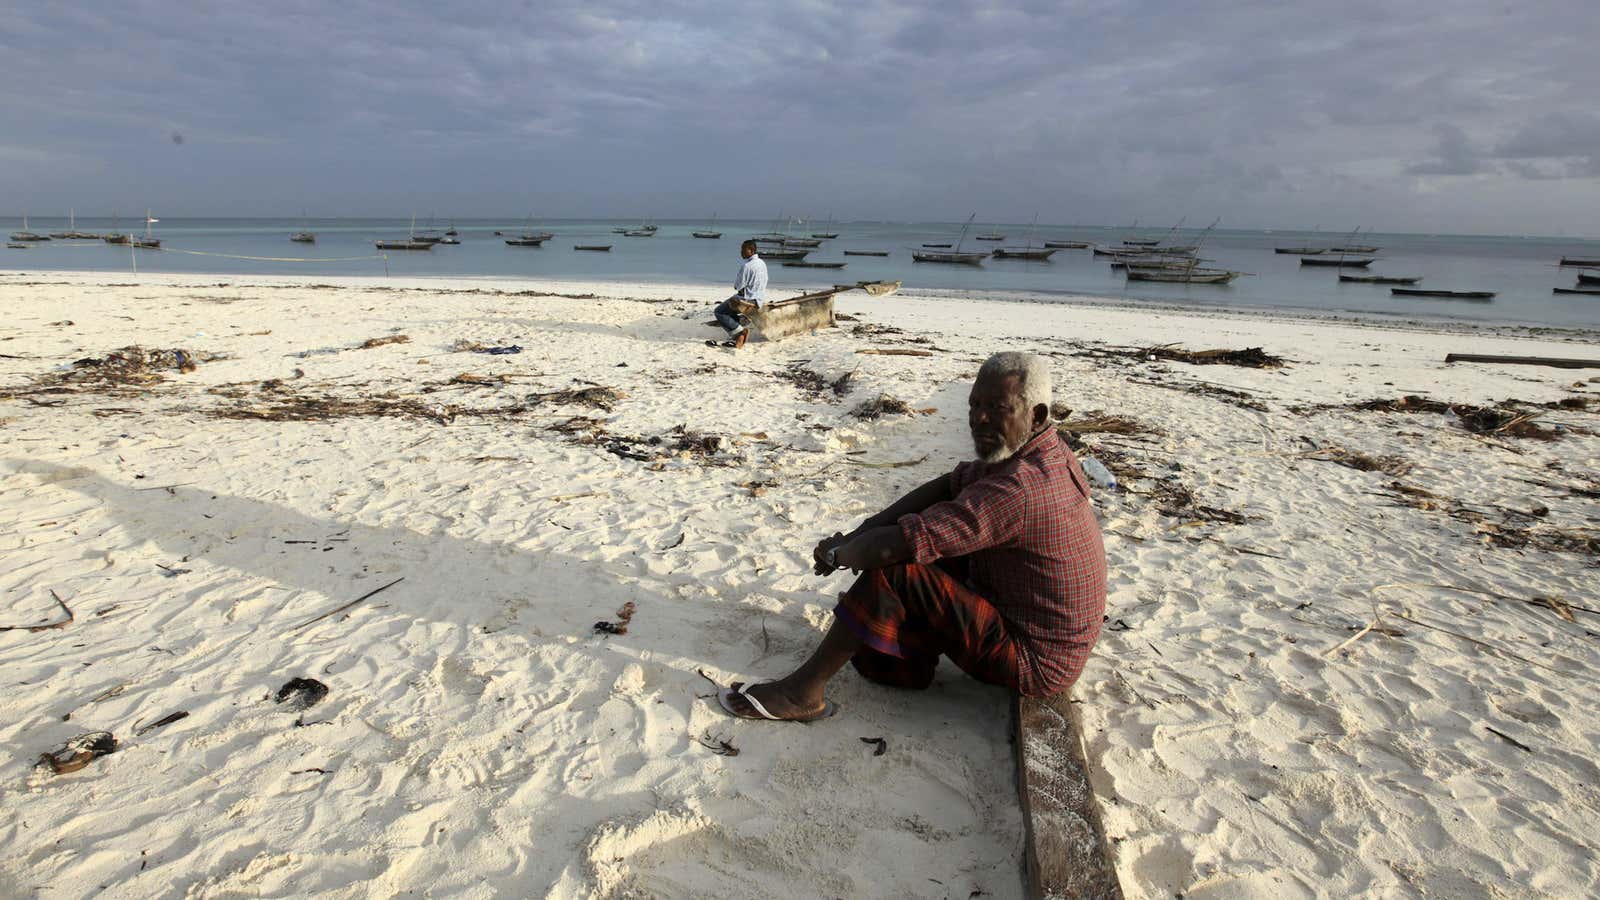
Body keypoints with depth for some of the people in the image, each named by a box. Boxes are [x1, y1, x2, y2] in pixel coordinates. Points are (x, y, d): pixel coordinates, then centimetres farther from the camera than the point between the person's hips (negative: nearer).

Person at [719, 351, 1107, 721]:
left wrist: (837, 552, -11)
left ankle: (804, 691, -7)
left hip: (1034, 663, -10)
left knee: (892, 571, -20)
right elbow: (947, 485, 5)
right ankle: (910, 658, 16)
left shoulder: (1020, 490, -32)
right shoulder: (1045, 452, 0)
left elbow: (888, 547, -33)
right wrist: (858, 534, -3)